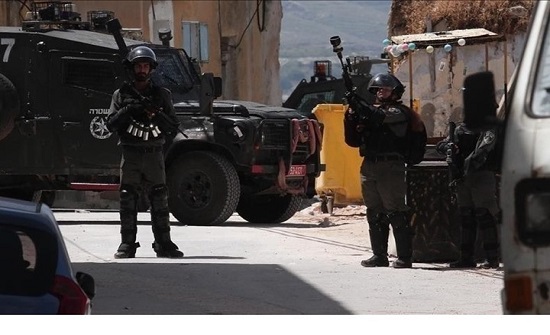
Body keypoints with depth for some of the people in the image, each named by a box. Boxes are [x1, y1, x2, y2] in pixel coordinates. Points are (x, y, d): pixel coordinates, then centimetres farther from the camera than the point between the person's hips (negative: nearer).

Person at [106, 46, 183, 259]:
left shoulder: (161, 95, 11)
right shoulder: (122, 95, 9)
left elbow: (172, 127, 5)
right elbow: (111, 124, 2)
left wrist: (156, 114, -13)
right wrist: (128, 111, -13)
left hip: (154, 153, 1)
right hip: (130, 154, 0)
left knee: (159, 200, -1)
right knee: (128, 201, -2)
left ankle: (164, 243, 3)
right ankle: (127, 244, 1)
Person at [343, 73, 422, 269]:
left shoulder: (400, 112, 1)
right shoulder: (370, 111, 19)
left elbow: (383, 118, -21)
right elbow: (353, 141, 17)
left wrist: (358, 105, -24)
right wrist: (351, 119, 1)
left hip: (391, 168, -7)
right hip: (369, 167, 7)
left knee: (396, 213, -9)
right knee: (374, 214, 8)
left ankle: (405, 257, -9)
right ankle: (379, 256, 14)